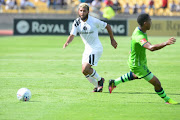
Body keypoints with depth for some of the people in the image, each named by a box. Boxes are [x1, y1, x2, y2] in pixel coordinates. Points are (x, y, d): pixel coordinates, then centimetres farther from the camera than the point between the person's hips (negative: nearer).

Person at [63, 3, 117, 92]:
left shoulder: (94, 21, -16)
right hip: (87, 48, 6)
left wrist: (112, 40, 2)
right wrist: (67, 42, -33)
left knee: (85, 69, -18)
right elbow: (72, 35, -12)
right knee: (85, 71, 6)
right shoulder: (77, 23, -3)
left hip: (96, 49, -6)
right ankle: (97, 86, 24)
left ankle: (100, 79, 6)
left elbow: (107, 26, -3)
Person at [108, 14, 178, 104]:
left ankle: (114, 82, 52)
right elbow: (151, 48, -56)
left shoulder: (138, 29, -8)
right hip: (137, 65, -10)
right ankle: (167, 100, 18)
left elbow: (133, 38, 17)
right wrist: (166, 43, -67)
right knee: (156, 83, -4)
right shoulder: (140, 37, -39)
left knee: (135, 75, 41)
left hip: (142, 60, 10)